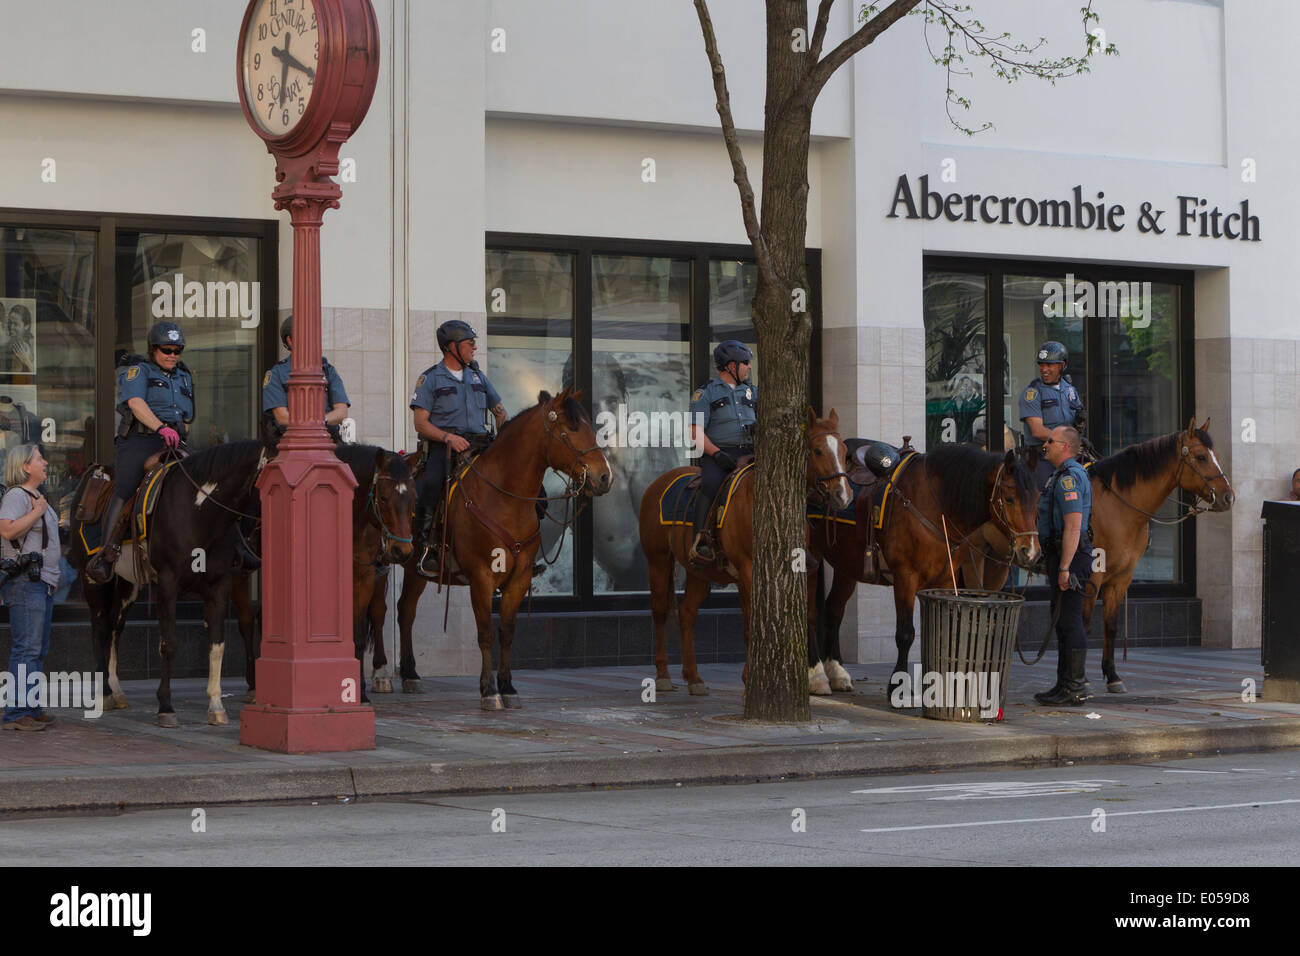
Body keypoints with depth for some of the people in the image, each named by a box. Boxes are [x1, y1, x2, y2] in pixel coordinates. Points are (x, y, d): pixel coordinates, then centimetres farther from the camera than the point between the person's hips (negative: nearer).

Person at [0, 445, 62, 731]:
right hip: (24, 579, -10)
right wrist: (37, 512, -19)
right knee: (26, 648, -12)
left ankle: (30, 708, 18)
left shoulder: (36, 496, 19)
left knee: (39, 650, 12)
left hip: (42, 580, 10)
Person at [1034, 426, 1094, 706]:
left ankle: (1076, 688, -7)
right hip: (1061, 557, 11)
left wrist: (1064, 567, -26)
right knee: (1063, 622, 14)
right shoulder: (1070, 474, 18)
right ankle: (1065, 685, 19)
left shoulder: (1069, 478, -17)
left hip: (1070, 556, -11)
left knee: (1070, 622, -8)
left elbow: (1073, 526, -24)